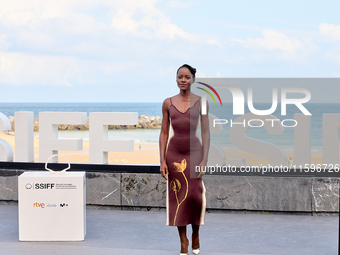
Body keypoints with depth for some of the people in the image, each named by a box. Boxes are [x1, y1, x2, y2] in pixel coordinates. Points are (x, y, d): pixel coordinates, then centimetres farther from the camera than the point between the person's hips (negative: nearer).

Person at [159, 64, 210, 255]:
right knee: (177, 197, 3)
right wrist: (162, 160, -1)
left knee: (195, 196, -4)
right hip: (174, 153, 2)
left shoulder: (201, 102, 0)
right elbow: (164, 133, 5)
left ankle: (196, 235, 21)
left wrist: (204, 159, -8)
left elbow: (205, 132, -1)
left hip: (194, 152, -1)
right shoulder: (168, 103, 5)